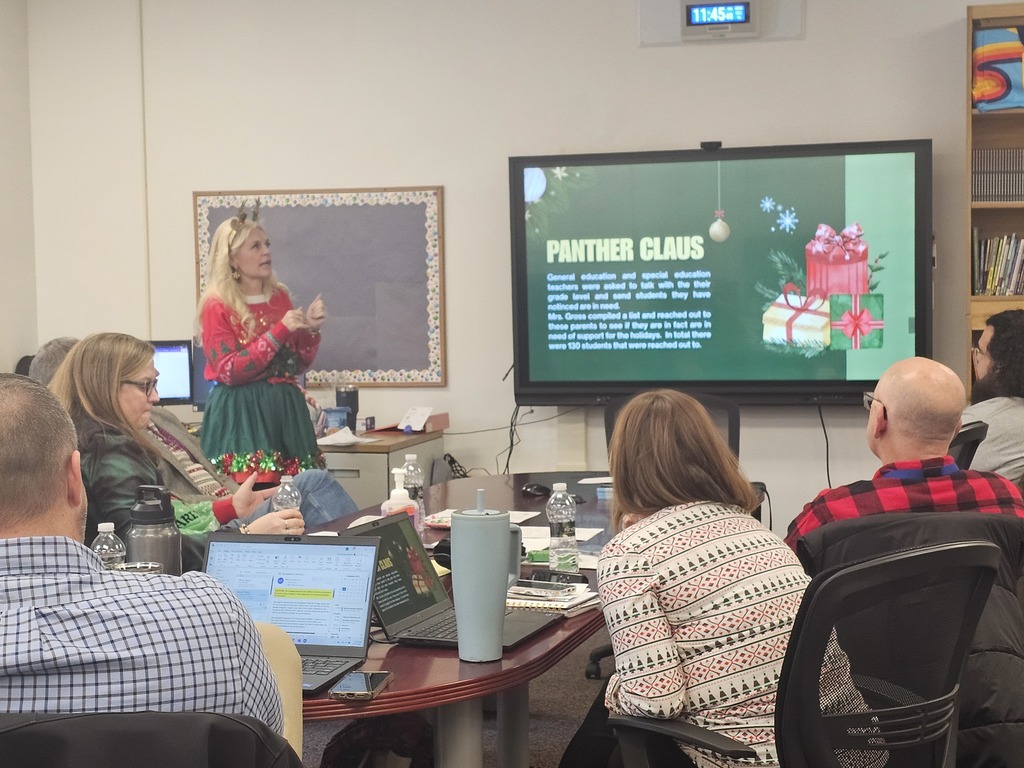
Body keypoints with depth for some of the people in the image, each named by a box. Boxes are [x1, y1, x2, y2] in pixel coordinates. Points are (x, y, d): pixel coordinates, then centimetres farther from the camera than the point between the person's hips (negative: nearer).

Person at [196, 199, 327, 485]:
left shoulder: (280, 297, 10)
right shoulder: (217, 306, -6)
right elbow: (229, 372, -15)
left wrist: (310, 329, -4)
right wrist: (279, 332, -18)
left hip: (286, 410, 5)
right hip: (240, 414, -5)